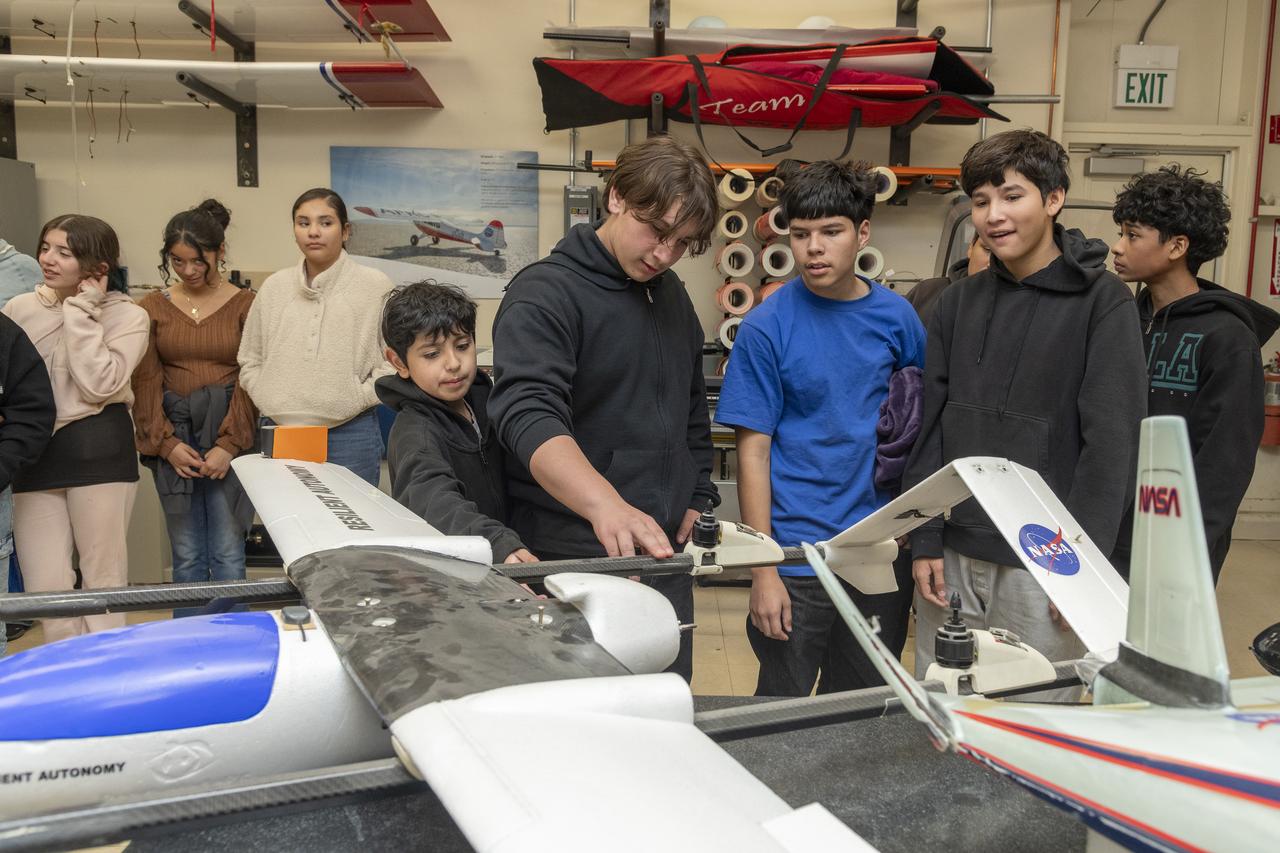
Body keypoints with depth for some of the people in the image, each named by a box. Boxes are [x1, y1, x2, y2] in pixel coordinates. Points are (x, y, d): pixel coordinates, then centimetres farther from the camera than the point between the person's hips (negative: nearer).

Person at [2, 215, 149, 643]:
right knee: (45, 588, 4)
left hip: (97, 449, -3)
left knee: (104, 581, 5)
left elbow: (100, 385, -14)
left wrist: (81, 312, -10)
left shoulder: (128, 316, -1)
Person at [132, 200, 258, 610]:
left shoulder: (245, 303, 0)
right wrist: (166, 443, -6)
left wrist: (229, 445, -12)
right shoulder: (153, 306, 8)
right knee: (187, 555, 7)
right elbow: (146, 381, 4)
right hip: (173, 434, 2)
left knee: (227, 553, -2)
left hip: (228, 433, -2)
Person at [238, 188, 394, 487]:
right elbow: (249, 360, 16)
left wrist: (356, 400, -9)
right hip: (278, 432, 3)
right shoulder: (274, 286, 9)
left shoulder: (375, 285, -3)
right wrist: (270, 403, 3)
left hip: (350, 433, -3)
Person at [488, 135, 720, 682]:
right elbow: (530, 416, -30)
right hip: (575, 562, -7)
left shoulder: (672, 294, 11)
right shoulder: (545, 293, -14)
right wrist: (605, 504, -47)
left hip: (664, 555, 7)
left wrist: (697, 500, 13)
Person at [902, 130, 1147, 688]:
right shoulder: (958, 302, 8)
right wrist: (924, 539, 2)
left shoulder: (1102, 302, -5)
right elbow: (931, 428, 7)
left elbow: (1112, 442, -9)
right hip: (951, 558, 4)